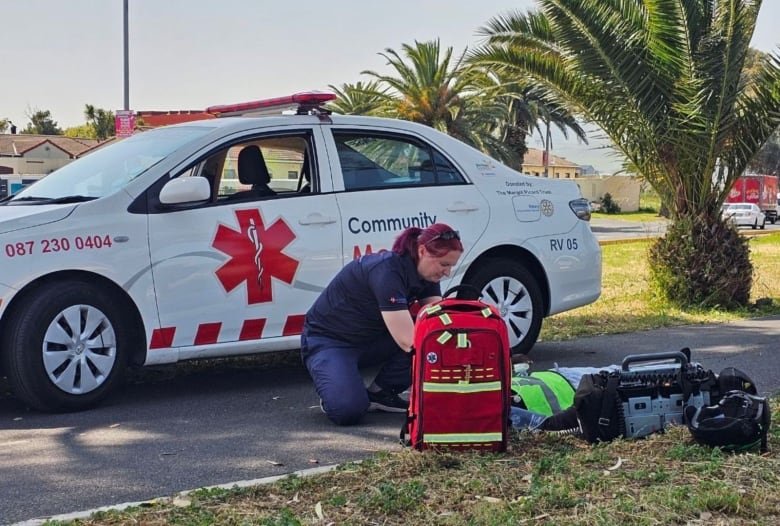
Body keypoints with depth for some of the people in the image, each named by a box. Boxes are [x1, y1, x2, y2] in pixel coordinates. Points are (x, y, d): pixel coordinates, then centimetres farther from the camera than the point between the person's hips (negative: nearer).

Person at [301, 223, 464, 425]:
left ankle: (380, 392, -1)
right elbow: (407, 341, -38)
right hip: (328, 340, -8)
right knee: (348, 410, -33)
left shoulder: (424, 273, -6)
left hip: (372, 338, 8)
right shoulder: (387, 271, -32)